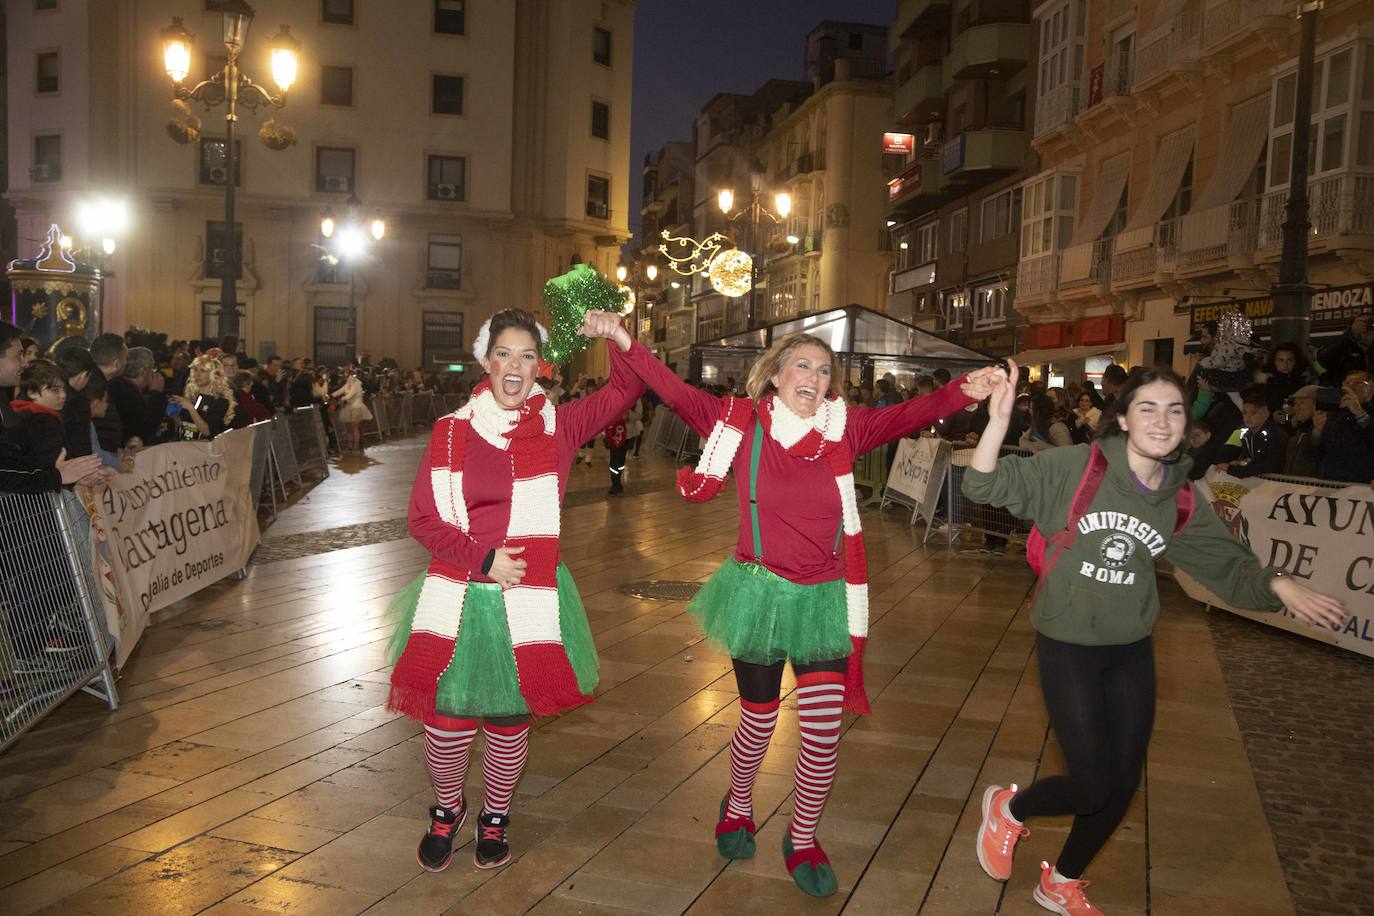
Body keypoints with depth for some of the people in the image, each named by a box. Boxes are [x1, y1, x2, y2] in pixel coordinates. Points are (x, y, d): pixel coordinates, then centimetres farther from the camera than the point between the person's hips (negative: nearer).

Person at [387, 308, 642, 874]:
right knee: (447, 721, 6)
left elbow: (626, 391, -3)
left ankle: (495, 817, 40)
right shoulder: (452, 431, 0)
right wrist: (483, 558, -12)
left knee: (509, 723, 12)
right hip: (457, 598, 0)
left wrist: (618, 339, -20)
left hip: (529, 601, 0)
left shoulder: (558, 425, 0)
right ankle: (447, 810, 38)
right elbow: (423, 519, -1)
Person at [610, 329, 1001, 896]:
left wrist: (963, 392, -32)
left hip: (823, 599, 2)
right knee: (759, 725, 12)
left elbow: (906, 417, -16)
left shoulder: (844, 429, -2)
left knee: (823, 733, -1)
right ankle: (738, 807, 44)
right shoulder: (742, 423, -6)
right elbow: (673, 391, -9)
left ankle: (802, 839, 24)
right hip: (760, 594, -1)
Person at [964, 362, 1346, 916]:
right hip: (1067, 646, -5)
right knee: (1092, 787, -6)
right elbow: (986, 487, -17)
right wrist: (997, 423, -34)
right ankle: (1008, 808, 27)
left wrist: (1279, 585, -11)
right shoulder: (1076, 467, -15)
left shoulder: (1179, 501, -1)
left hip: (1132, 652, 5)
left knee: (1122, 787, 12)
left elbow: (1229, 565, 9)